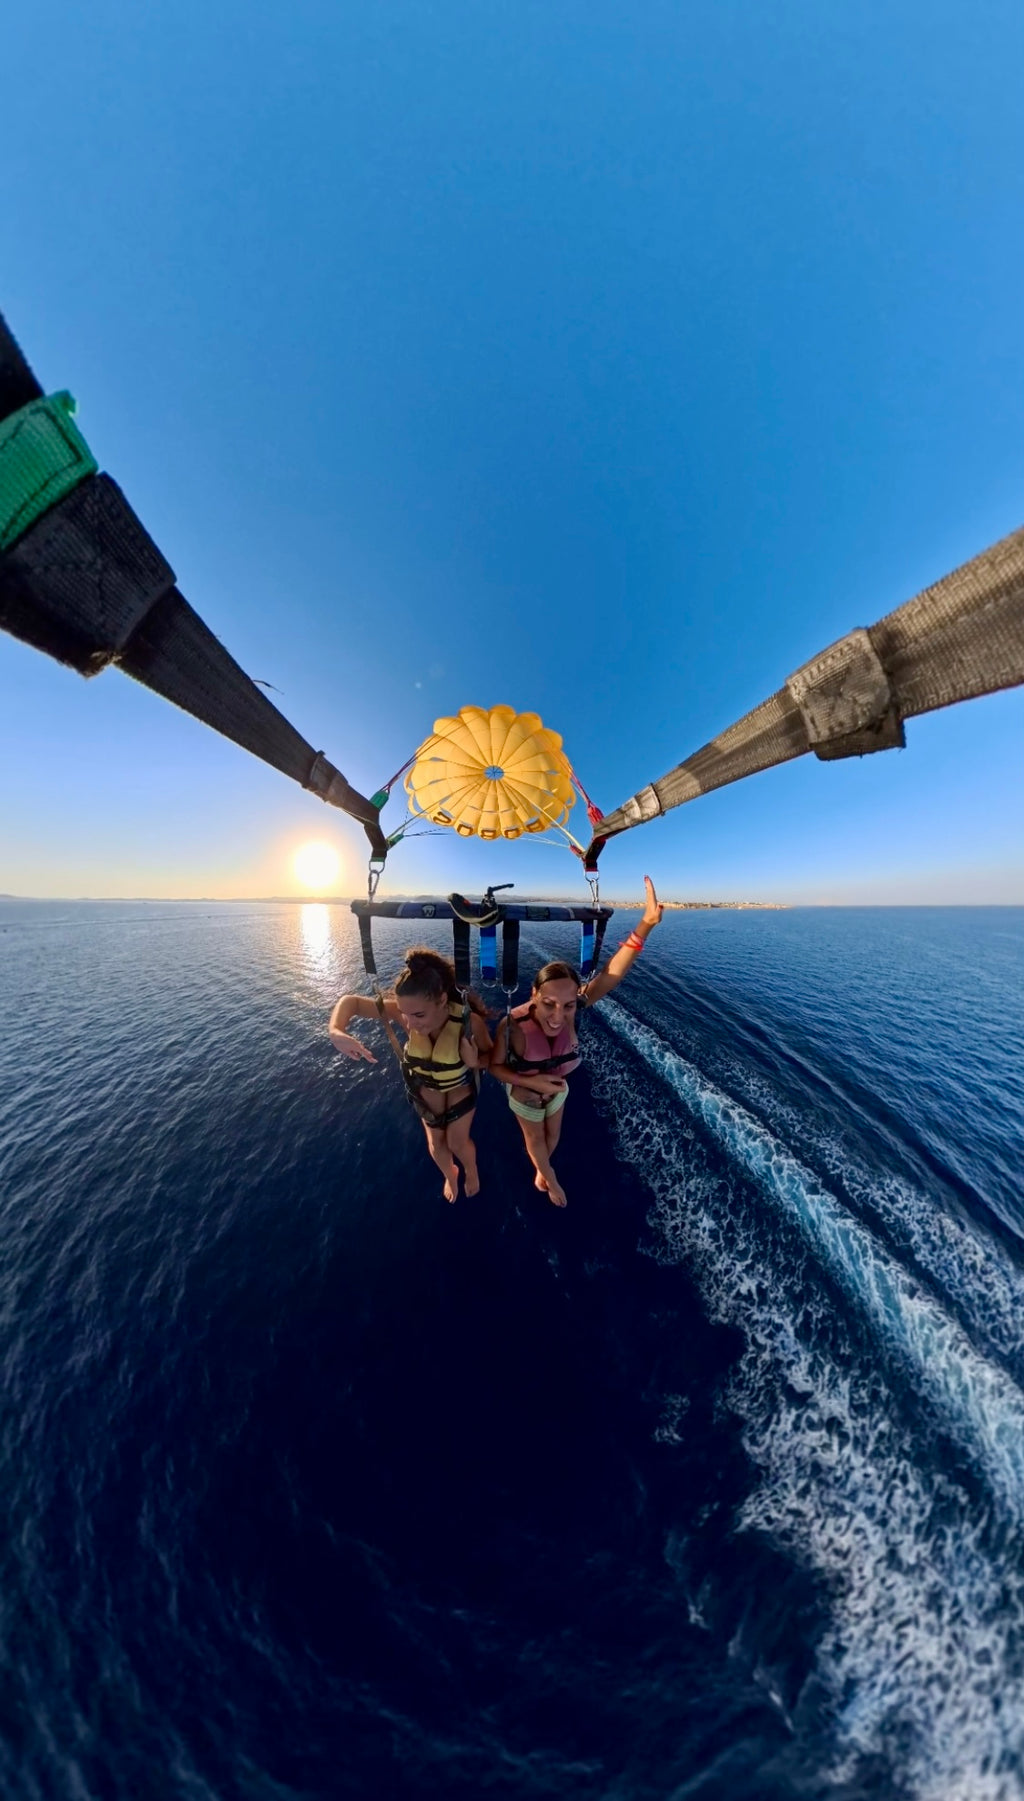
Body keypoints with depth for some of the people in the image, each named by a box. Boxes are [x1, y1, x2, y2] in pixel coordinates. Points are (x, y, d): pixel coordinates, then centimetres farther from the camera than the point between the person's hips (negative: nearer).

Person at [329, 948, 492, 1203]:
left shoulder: (469, 1021, -42)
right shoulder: (403, 1012, -38)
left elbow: (490, 1054, -22)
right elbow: (350, 1001, -29)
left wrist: (476, 1062, -44)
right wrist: (336, 1031, -48)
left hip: (460, 1085, -2)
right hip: (426, 1086, 3)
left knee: (457, 1142, 15)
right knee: (436, 1142, 23)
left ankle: (472, 1170, 54)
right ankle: (449, 1175, 59)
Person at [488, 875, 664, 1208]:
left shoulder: (567, 1008, -37)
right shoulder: (513, 1027, -43)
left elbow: (611, 974, -49)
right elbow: (495, 1066, -23)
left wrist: (646, 924, -60)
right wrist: (532, 1082, -38)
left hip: (557, 1089, 3)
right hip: (525, 1096, -3)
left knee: (553, 1135, 32)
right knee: (536, 1140, 28)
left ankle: (540, 1173, 67)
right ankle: (549, 1178, 63)